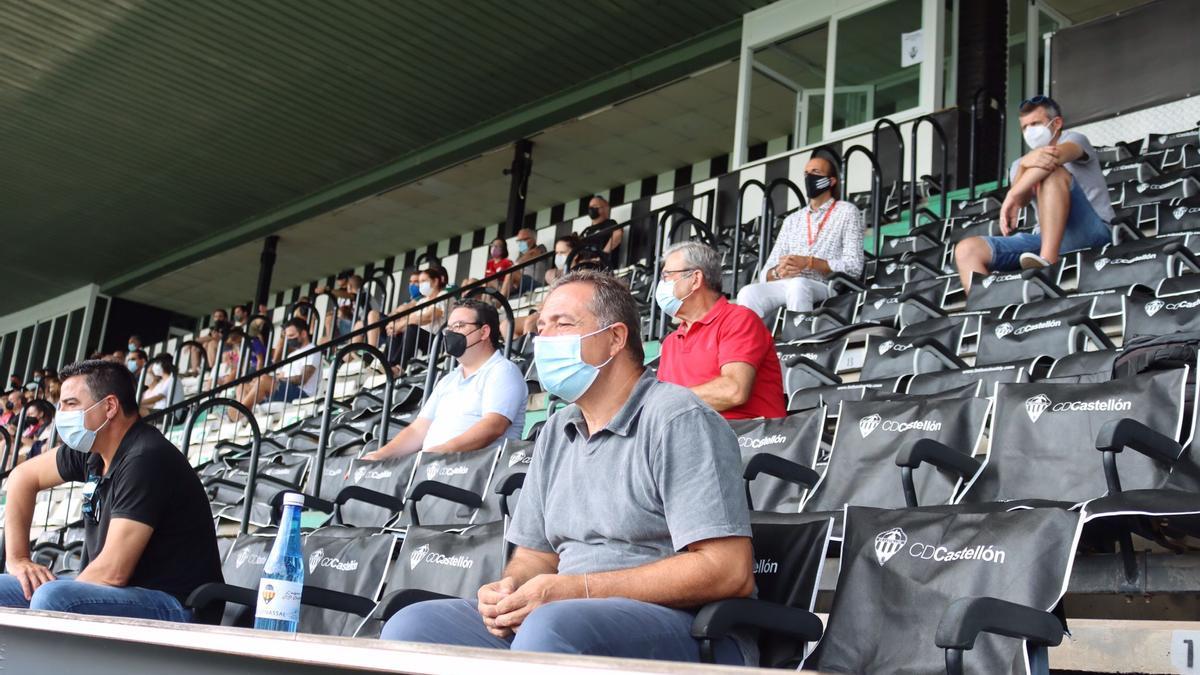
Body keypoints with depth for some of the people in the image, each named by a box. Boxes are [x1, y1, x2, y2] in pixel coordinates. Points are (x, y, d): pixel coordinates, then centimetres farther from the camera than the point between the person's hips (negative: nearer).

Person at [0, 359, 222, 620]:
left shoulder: (145, 461, -19)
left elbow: (113, 572, -23)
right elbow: (24, 477, 25)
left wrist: (57, 598, -7)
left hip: (175, 606, -9)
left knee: (51, 598, -32)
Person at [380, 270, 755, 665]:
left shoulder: (677, 420, -7)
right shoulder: (555, 435, 18)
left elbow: (729, 572, -16)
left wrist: (579, 589, -18)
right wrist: (509, 589, -4)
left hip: (684, 628, -7)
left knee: (549, 628, -37)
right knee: (410, 626, -12)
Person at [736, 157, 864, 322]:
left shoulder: (847, 212, 11)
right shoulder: (792, 220, 24)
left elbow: (854, 267, -2)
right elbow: (765, 274, 17)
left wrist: (809, 262, -14)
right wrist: (779, 272, -9)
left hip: (827, 287, -4)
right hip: (786, 286, 4)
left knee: (798, 285, -39)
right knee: (749, 293, -28)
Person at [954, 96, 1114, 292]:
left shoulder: (1074, 139, 10)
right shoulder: (1020, 164, 23)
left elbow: (1056, 155, -17)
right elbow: (1021, 200, -2)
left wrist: (1011, 196, -30)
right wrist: (1024, 165, -25)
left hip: (1091, 233, -5)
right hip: (1044, 237, 5)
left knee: (1053, 171, -28)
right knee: (967, 249, -12)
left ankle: (1048, 262, -41)